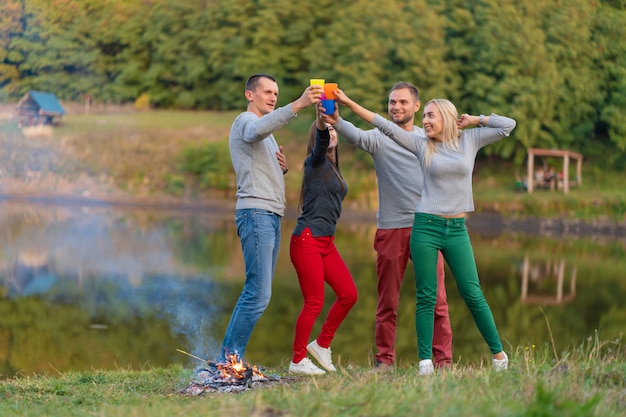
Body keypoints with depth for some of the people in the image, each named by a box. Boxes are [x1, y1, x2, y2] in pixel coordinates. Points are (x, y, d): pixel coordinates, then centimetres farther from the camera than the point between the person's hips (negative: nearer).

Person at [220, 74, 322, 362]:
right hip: (256, 212, -10)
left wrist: (281, 168, 8)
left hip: (271, 216, 10)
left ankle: (228, 356, 10)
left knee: (256, 293, 7)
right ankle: (230, 358, -13)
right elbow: (259, 129, -30)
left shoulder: (266, 133, 27)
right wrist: (298, 105, -40)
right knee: (259, 294, -16)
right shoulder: (245, 121, -4)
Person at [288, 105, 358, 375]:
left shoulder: (333, 169, 18)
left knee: (349, 294, 4)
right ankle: (298, 361, 3)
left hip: (326, 241, 8)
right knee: (314, 302, -8)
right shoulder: (316, 161, -6)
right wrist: (321, 121, -47)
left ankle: (321, 344, 20)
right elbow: (321, 143, -29)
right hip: (307, 240, -8)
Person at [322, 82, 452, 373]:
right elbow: (356, 136, -20)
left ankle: (443, 360, 7)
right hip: (391, 228, -1)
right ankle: (385, 360, 12)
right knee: (387, 301, 4)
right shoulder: (379, 138, 1)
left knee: (436, 298, 1)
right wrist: (336, 122, -44)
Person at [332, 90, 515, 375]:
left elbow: (508, 125, 7)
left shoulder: (469, 140, 7)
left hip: (457, 229, 0)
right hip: (426, 226, 0)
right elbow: (384, 125, -1)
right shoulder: (422, 146, 5)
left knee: (473, 294, 2)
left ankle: (497, 352, 13)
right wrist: (348, 103, -7)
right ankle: (425, 360, 2)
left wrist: (474, 120, 5)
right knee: (426, 297, -1)